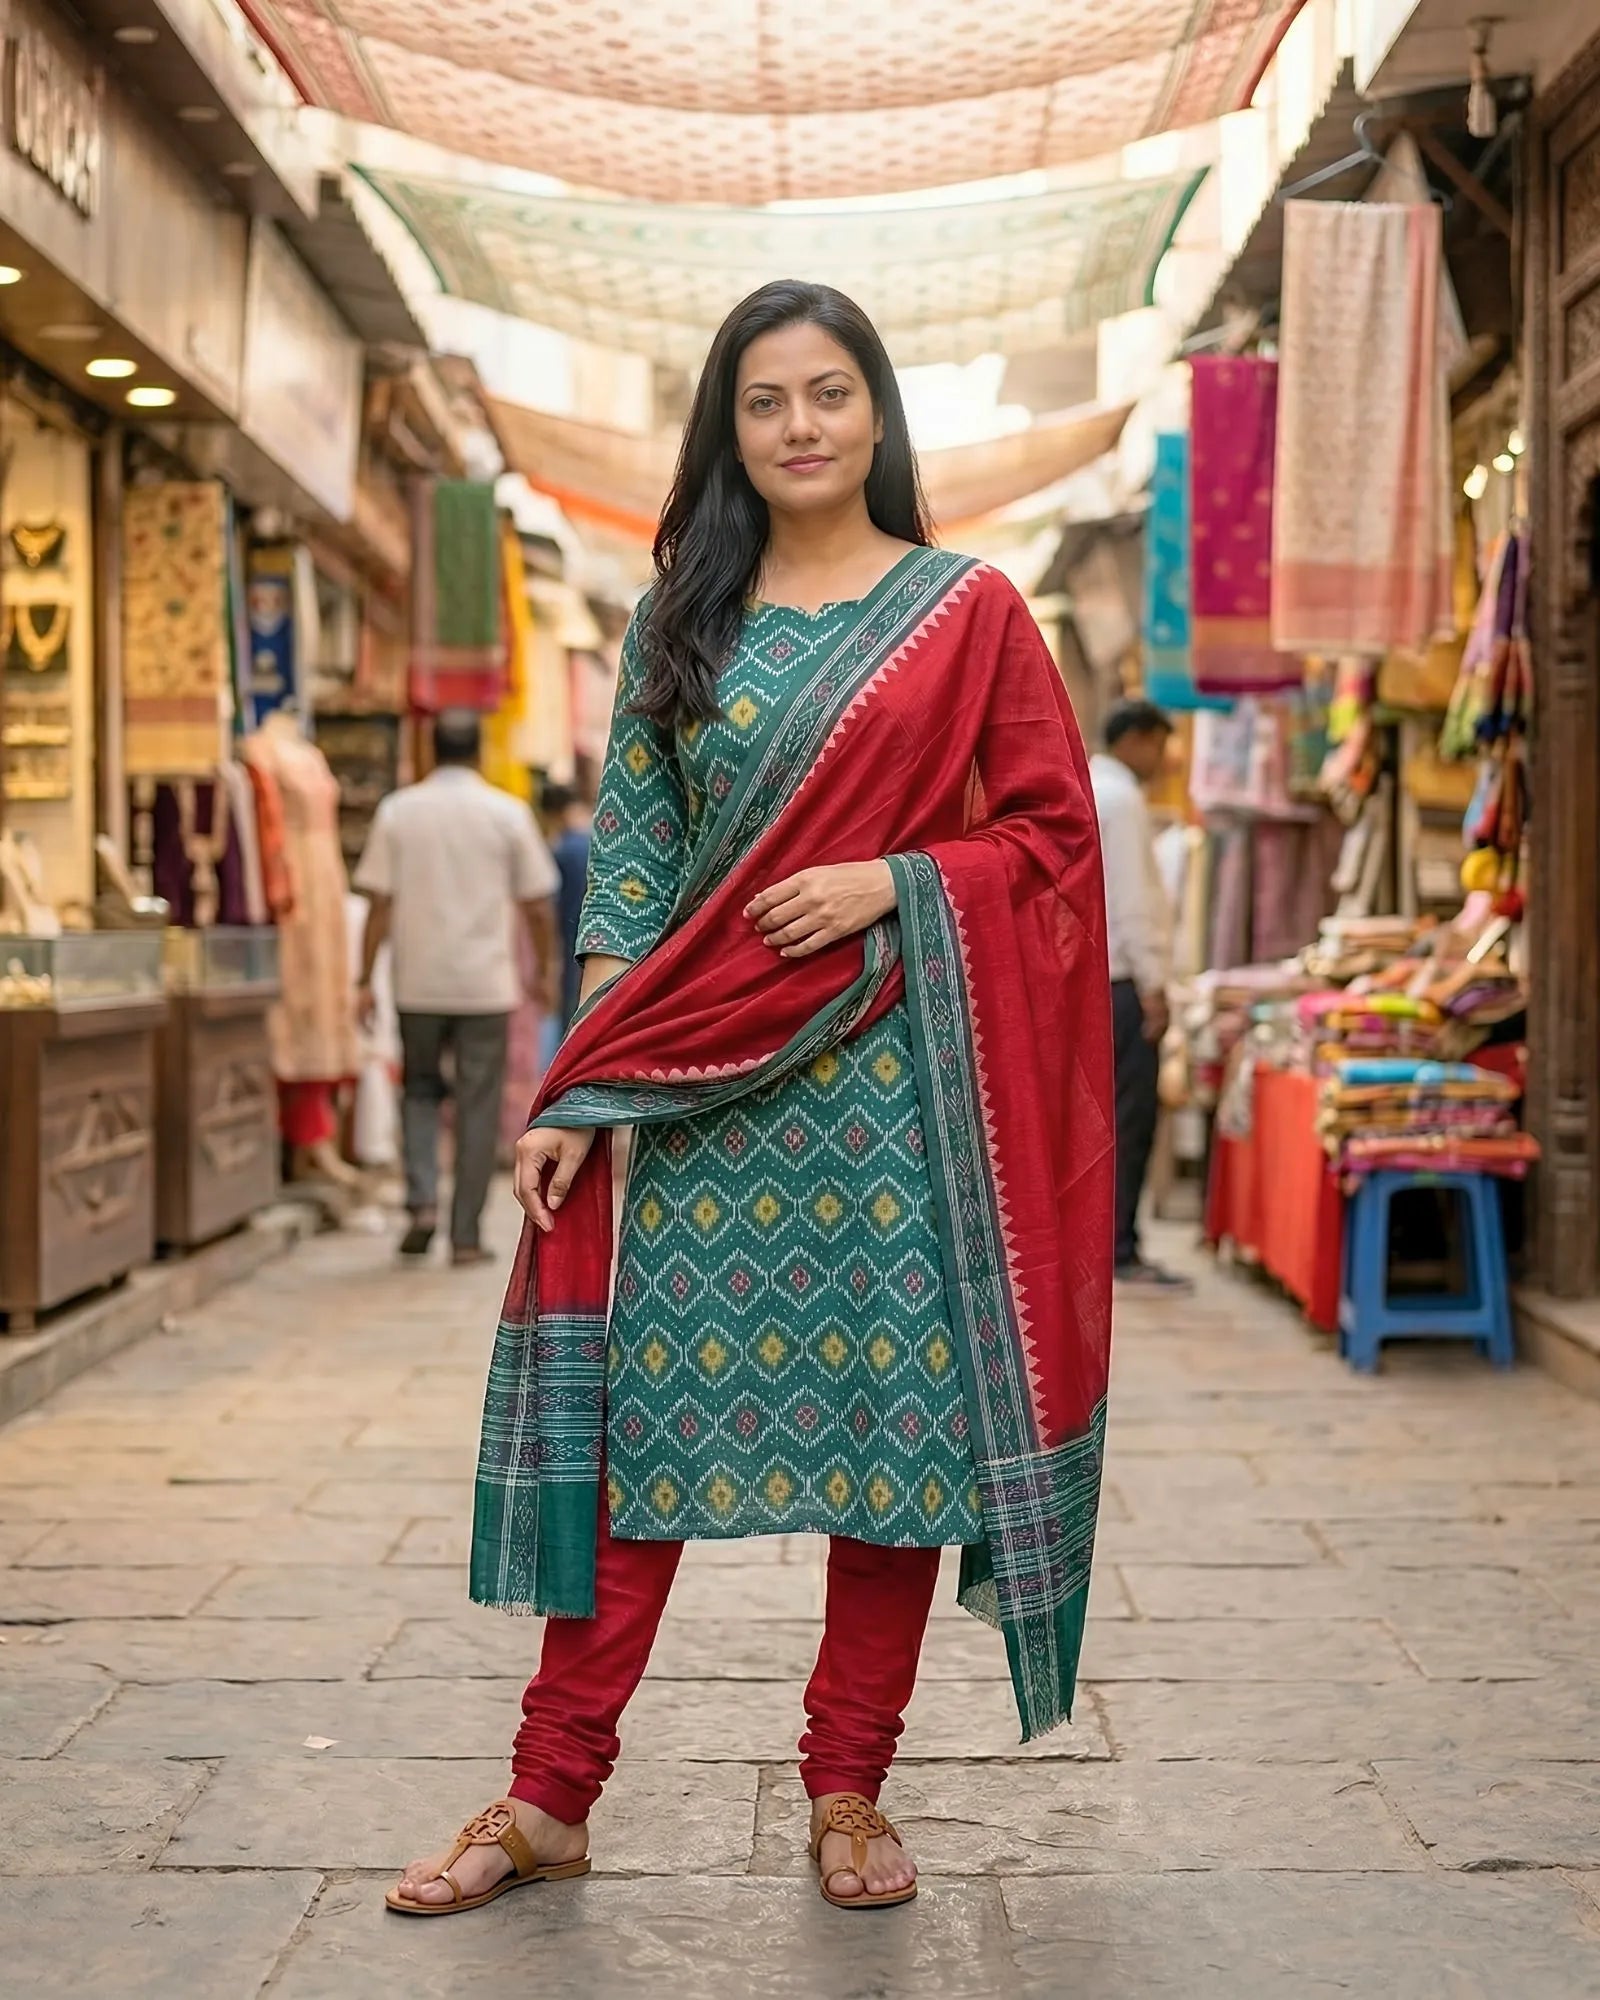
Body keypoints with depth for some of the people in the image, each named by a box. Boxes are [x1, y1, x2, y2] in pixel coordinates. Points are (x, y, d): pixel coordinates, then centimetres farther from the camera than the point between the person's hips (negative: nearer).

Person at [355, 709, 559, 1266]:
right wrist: (546, 969, 15)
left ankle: (422, 1201, 1)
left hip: (419, 984, 1)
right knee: (479, 1107, 5)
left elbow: (379, 903, -2)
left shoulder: (397, 811, 0)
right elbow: (536, 906, 1)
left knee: (419, 1089, 19)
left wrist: (366, 980, 3)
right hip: (486, 984, -1)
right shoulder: (508, 813, -1)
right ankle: (466, 1235, 7)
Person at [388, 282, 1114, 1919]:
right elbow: (628, 858, 5)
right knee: (644, 1408, 1)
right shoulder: (679, 620, 9)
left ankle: (849, 1788, 17)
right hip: (701, 1077, 1)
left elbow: (1053, 832, 3)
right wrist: (580, 1091, -3)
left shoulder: (969, 612, 4)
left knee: (892, 1404, 2)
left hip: (895, 1069, -1)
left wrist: (891, 882, -14)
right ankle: (551, 1798, 9)